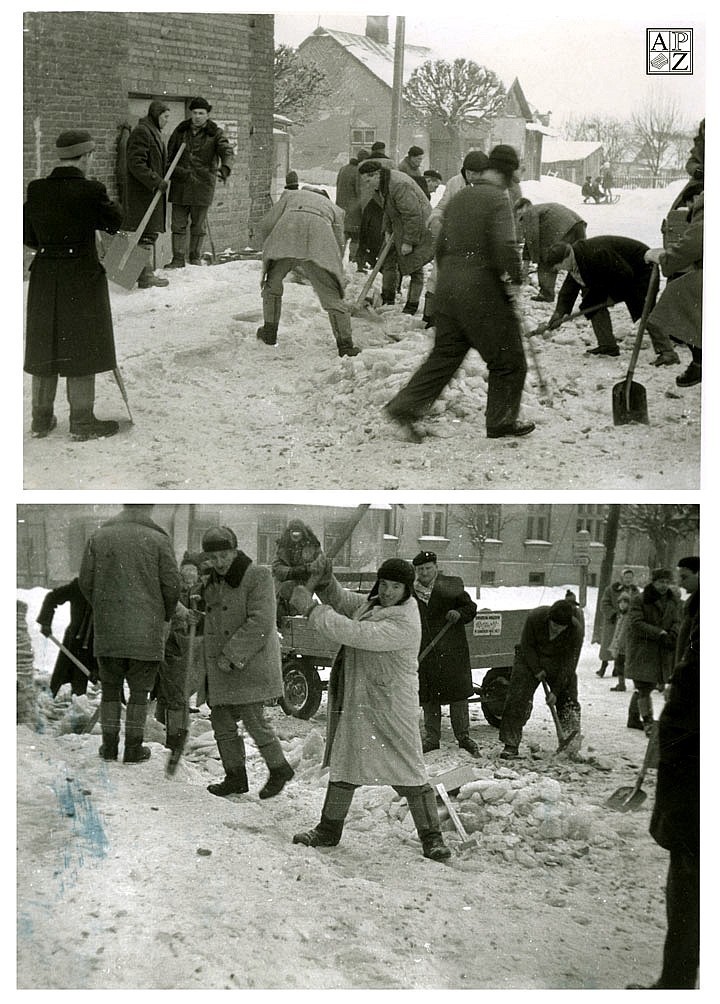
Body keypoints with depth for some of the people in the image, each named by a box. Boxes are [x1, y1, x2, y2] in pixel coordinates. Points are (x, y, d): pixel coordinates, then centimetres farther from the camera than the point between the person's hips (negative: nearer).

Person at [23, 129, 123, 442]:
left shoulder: (37, 190, -3)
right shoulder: (89, 191, -18)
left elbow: (27, 235, 5)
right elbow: (114, 221, -3)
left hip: (45, 278, 5)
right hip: (83, 278, -5)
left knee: (45, 348, 15)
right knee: (82, 348, 6)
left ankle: (41, 419, 23)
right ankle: (82, 422, 12)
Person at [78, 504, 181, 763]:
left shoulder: (99, 537, 2)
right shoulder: (158, 540, -5)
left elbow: (86, 580, 1)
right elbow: (171, 584, -7)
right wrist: (165, 618, 10)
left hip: (108, 628, 2)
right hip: (146, 630, -2)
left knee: (110, 687, 15)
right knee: (140, 690, 8)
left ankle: (109, 746, 16)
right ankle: (133, 749, 11)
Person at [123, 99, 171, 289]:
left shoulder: (154, 133, 20)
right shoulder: (141, 132, -14)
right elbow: (136, 164, -22)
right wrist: (157, 181, -24)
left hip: (152, 191, 11)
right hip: (142, 193, -11)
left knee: (149, 232, 13)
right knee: (147, 232, -10)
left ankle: (146, 271, 20)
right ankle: (146, 276, -9)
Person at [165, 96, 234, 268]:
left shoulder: (215, 134, -1)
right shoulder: (180, 131, 8)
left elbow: (227, 152, -15)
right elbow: (169, 154, 15)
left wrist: (225, 168, -36)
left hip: (202, 184, -2)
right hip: (180, 184, 2)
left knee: (198, 224, 6)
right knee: (178, 223, 2)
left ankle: (195, 257, 18)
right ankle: (178, 259, 8)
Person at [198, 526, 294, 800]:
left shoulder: (258, 576, -11)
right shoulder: (212, 582, 13)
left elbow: (260, 623, -19)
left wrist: (232, 654, -21)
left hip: (250, 664, -7)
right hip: (219, 666, 7)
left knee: (254, 720, -7)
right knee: (222, 722, 7)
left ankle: (279, 769, 13)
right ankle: (235, 777, 18)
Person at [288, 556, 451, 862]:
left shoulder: (403, 624, -23)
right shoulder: (373, 604, 6)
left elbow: (355, 633, -30)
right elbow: (343, 602, 19)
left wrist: (311, 609, -25)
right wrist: (325, 581, -4)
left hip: (390, 708, -9)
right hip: (356, 704, 9)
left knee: (407, 771, -4)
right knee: (343, 767, 17)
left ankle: (431, 837, 6)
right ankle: (329, 830, 30)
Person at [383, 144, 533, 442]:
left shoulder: (458, 198, 14)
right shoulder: (498, 200, -10)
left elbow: (441, 245, 18)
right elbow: (505, 247, -21)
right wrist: (516, 277, -6)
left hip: (448, 284, 8)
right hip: (482, 288, -7)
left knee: (445, 353, 14)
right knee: (507, 358, 7)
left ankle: (405, 406, 6)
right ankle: (501, 421, 14)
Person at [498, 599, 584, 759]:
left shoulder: (576, 631, -26)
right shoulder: (534, 617, -28)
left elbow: (569, 663, -20)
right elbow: (527, 646, -13)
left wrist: (556, 691, -20)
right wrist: (537, 670, -17)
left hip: (560, 666, 1)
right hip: (531, 660, -1)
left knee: (569, 703, -3)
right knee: (517, 700, -10)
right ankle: (511, 745, -7)